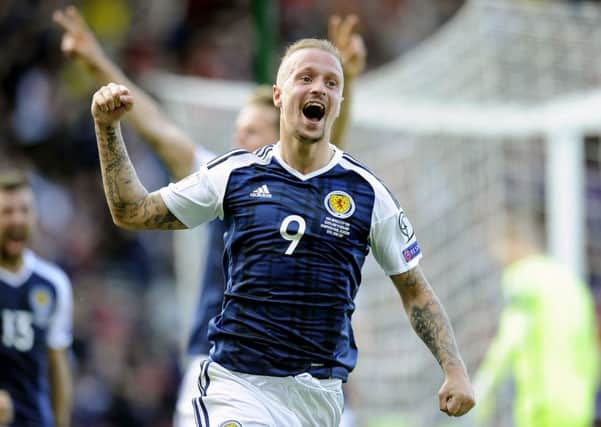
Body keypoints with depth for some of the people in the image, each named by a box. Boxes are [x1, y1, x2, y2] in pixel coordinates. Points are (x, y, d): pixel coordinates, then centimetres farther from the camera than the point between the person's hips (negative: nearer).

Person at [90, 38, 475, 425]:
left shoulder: (367, 191, 4)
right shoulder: (234, 174, 5)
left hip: (322, 394, 1)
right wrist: (108, 128, 1)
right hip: (239, 388, -1)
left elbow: (416, 292, 9)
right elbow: (132, 212, 11)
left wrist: (455, 370, -1)